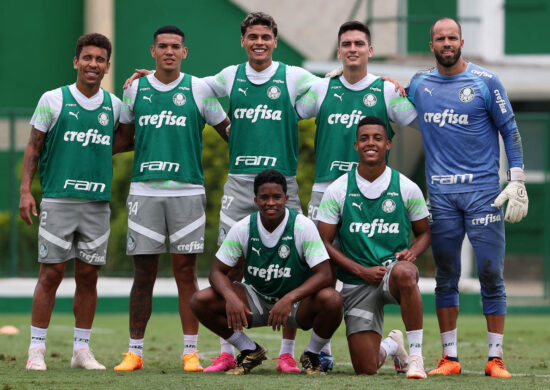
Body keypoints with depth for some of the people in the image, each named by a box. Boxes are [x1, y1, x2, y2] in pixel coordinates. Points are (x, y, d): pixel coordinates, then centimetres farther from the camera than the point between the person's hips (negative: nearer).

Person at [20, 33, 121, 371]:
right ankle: (37, 350, 2)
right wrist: (25, 190, -5)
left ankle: (82, 349, 12)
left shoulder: (114, 105, 9)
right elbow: (34, 147, 2)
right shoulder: (53, 100, 0)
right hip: (58, 200, -3)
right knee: (51, 273, -4)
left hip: (98, 202, 3)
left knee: (88, 276, 4)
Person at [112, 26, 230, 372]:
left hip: (187, 191, -2)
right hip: (144, 191, 2)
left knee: (186, 272, -2)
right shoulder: (136, 89, 9)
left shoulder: (199, 89, 3)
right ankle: (134, 351, 7)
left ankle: (191, 353, 1)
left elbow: (227, 130, 11)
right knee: (144, 272, 2)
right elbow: (124, 137, 21)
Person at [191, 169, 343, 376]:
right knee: (200, 301, -19)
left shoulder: (302, 226, -17)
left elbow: (324, 274, -22)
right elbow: (218, 271, -5)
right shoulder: (243, 228, -8)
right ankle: (250, 351, 4)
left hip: (297, 305, -3)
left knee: (332, 300, -35)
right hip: (256, 302, 3)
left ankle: (312, 355, -3)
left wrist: (289, 299, -37)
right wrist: (230, 297, -29)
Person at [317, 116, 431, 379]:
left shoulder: (407, 189, 2)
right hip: (357, 283, 1)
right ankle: (390, 345, 35)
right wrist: (361, 270, -11)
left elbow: (423, 232, 14)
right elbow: (324, 242, 1)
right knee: (365, 368, -6)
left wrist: (412, 252, -10)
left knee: (404, 273, -42)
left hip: (394, 266, -1)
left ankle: (416, 355, -28)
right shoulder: (337, 191, 0)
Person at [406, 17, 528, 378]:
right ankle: (450, 358, 10)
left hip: (483, 189, -3)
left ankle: (496, 358, 0)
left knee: (491, 274, -4)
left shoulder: (485, 82, 0)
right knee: (446, 277, 5)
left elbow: (509, 131, 2)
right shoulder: (420, 85, 9)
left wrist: (517, 182, -4)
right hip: (441, 193, 3)